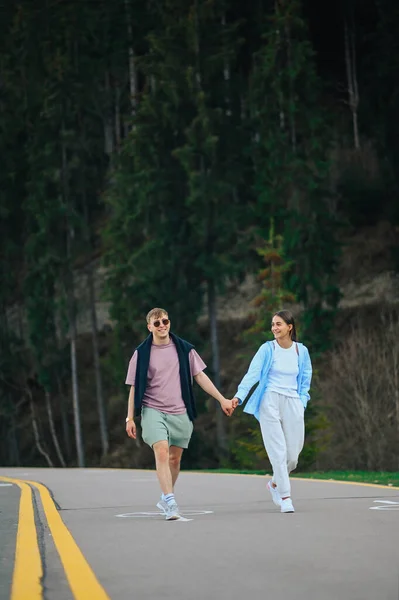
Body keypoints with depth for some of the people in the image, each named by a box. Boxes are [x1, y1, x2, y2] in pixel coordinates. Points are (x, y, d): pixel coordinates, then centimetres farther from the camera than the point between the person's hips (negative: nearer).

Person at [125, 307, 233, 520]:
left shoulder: (184, 349, 4)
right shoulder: (141, 353, -1)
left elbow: (200, 376, 9)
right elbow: (134, 387, 3)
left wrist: (222, 399, 5)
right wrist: (130, 418, -1)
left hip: (180, 413, 3)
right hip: (153, 411, -3)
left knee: (174, 458, 9)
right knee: (162, 452, -20)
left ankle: (165, 499, 29)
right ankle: (170, 502, -24)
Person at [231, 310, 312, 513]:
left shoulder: (301, 351, 7)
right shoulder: (267, 349, -2)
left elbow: (305, 380, 18)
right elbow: (252, 373, -11)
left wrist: (301, 401, 6)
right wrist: (240, 395, -24)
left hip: (293, 404, 3)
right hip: (270, 402, -3)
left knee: (293, 453, 3)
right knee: (278, 451, -9)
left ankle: (275, 483, 31)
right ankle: (285, 497, -4)